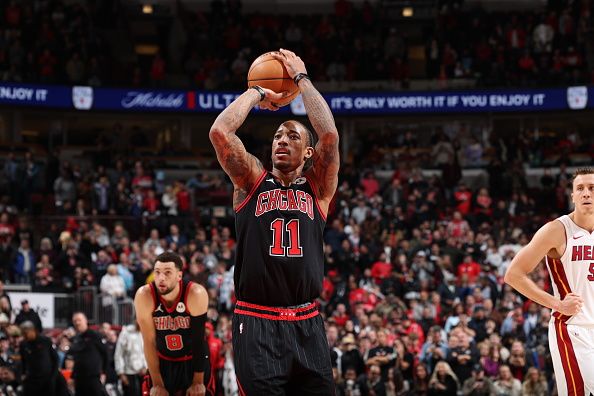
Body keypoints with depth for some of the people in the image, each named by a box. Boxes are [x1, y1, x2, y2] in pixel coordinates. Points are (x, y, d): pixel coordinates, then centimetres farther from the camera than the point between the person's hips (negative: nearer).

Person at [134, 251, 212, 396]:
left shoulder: (196, 294, -25)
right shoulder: (144, 296, -22)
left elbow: (198, 340, -18)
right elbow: (149, 342, -17)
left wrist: (198, 382, -15)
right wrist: (157, 384, -15)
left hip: (193, 360, -1)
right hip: (162, 362, 1)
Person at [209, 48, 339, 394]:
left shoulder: (318, 188, 11)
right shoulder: (252, 182, 10)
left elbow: (330, 134, -5)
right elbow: (220, 132, -4)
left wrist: (301, 77, 3)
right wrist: (258, 93, 8)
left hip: (307, 326, 1)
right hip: (257, 324, -1)